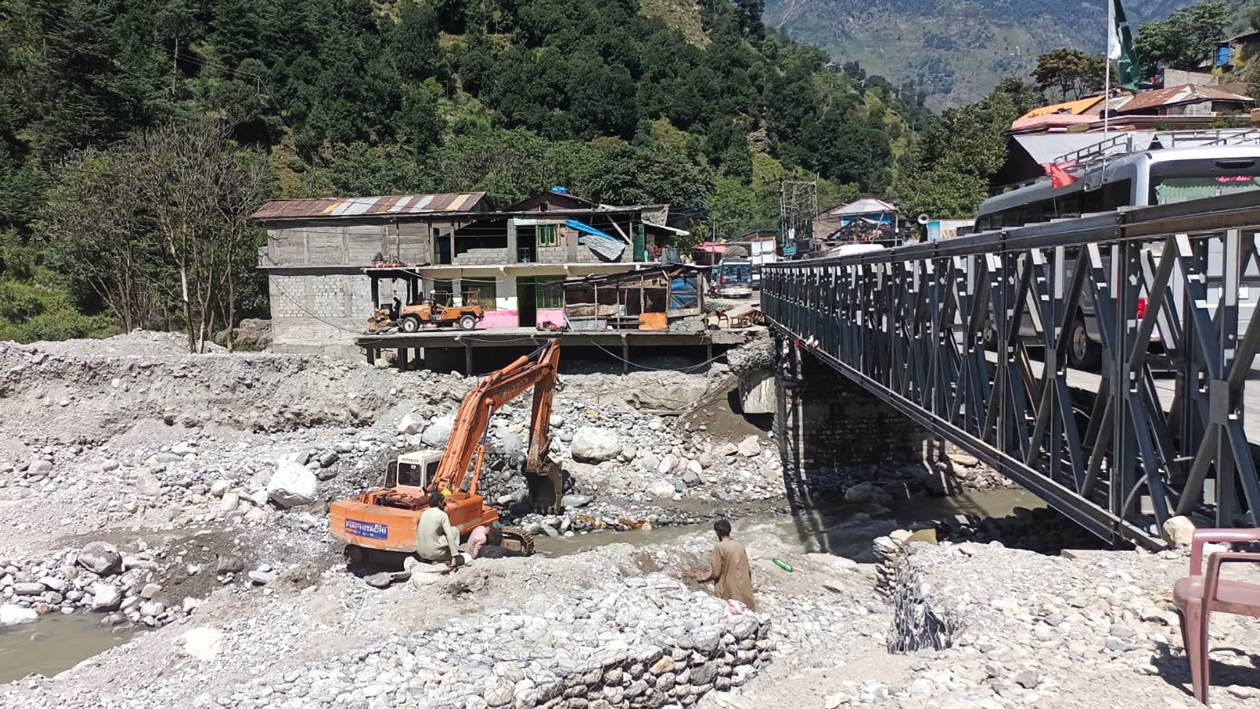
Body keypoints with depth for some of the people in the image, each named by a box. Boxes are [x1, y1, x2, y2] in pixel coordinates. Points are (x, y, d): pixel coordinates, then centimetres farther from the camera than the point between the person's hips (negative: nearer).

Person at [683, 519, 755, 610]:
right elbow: (748, 569, 10)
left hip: (729, 592, -5)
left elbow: (715, 573, -9)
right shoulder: (740, 546, 6)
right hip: (744, 591, 5)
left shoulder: (719, 547, -10)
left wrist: (695, 575, 1)